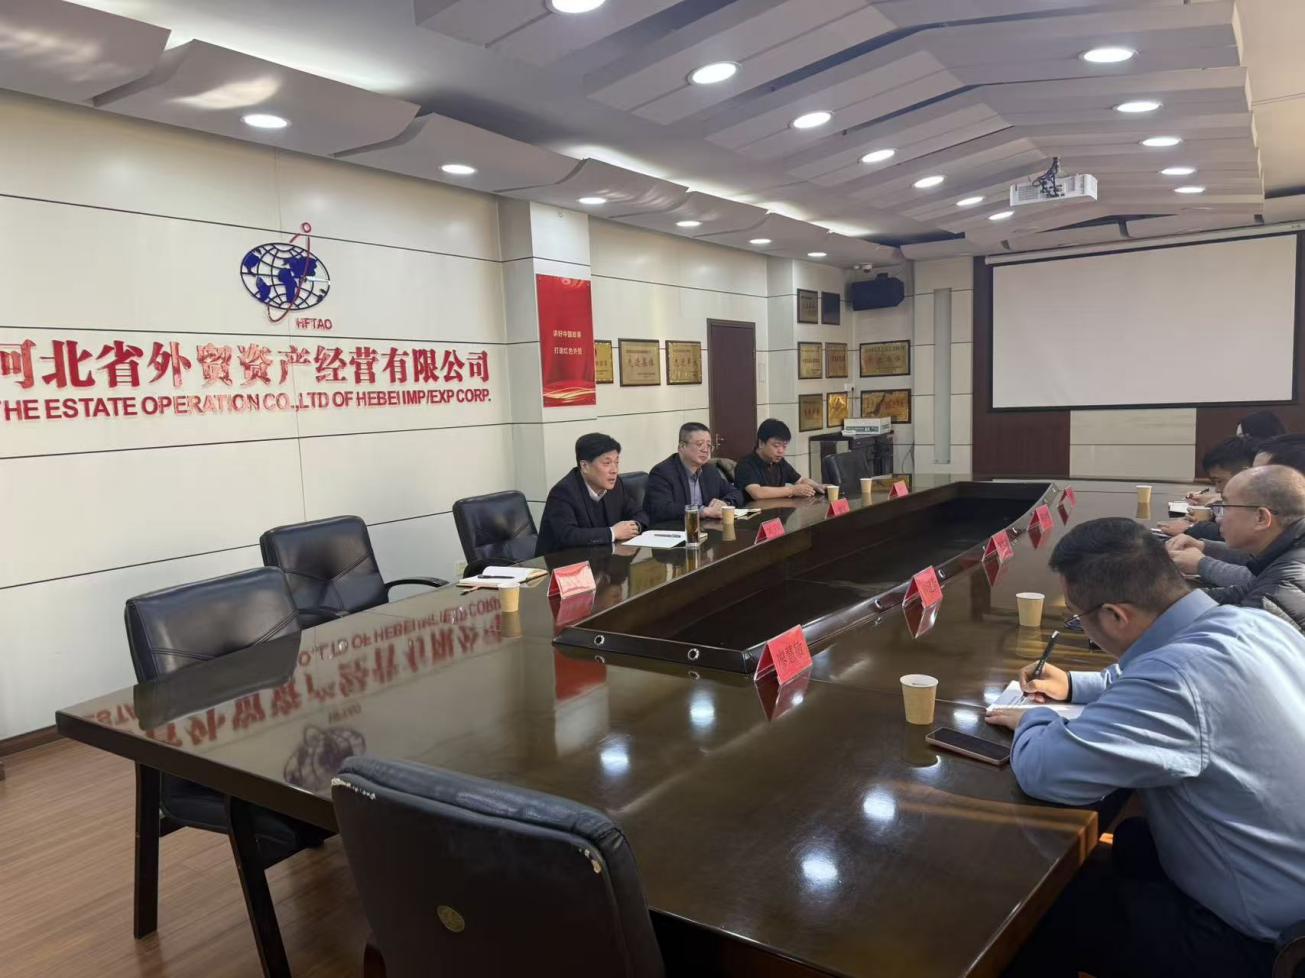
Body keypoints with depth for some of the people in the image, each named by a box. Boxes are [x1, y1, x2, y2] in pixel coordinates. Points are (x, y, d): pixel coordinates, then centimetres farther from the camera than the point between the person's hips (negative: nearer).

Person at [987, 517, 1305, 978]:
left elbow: (1043, 770, -31)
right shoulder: (1253, 622, -6)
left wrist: (1033, 720, -10)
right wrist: (1075, 686, 11)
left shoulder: (1180, 676, -35)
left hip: (1252, 941, -8)